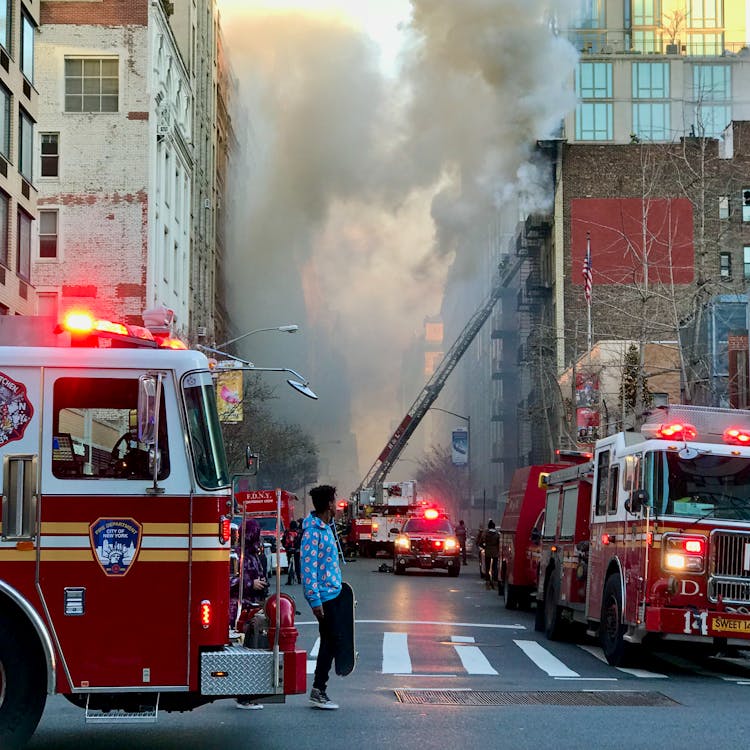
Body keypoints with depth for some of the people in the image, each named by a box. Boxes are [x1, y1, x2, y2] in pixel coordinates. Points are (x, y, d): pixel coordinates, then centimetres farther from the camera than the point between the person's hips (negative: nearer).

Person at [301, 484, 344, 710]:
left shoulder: (325, 527, 13)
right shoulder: (312, 530, -17)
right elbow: (308, 567, -21)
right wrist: (315, 600, -23)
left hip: (333, 592, 10)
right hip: (324, 595, -10)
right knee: (330, 640, -6)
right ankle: (318, 691, -2)